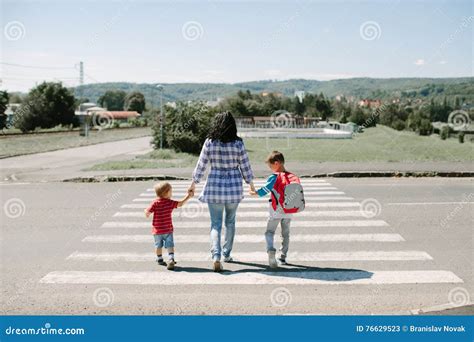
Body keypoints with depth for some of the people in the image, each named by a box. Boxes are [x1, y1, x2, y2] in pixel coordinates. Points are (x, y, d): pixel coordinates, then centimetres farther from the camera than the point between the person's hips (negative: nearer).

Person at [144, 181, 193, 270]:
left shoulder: (155, 203, -11)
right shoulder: (170, 203, -9)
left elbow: (147, 213, -15)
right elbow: (181, 204, -2)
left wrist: (146, 213, 8)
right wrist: (188, 196, 6)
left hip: (157, 230, 1)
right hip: (168, 229, 0)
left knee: (158, 245, 17)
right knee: (170, 245, 3)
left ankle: (159, 259, 31)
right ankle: (171, 259, -14)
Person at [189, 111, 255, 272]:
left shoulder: (209, 143, -7)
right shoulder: (238, 144, -7)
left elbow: (201, 165, -1)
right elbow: (245, 166, 0)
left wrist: (194, 183, 13)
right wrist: (251, 183, 16)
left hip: (214, 186, -1)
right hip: (234, 186, 1)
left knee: (215, 224, 5)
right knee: (230, 222, 19)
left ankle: (216, 256, -11)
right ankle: (226, 254, 29)